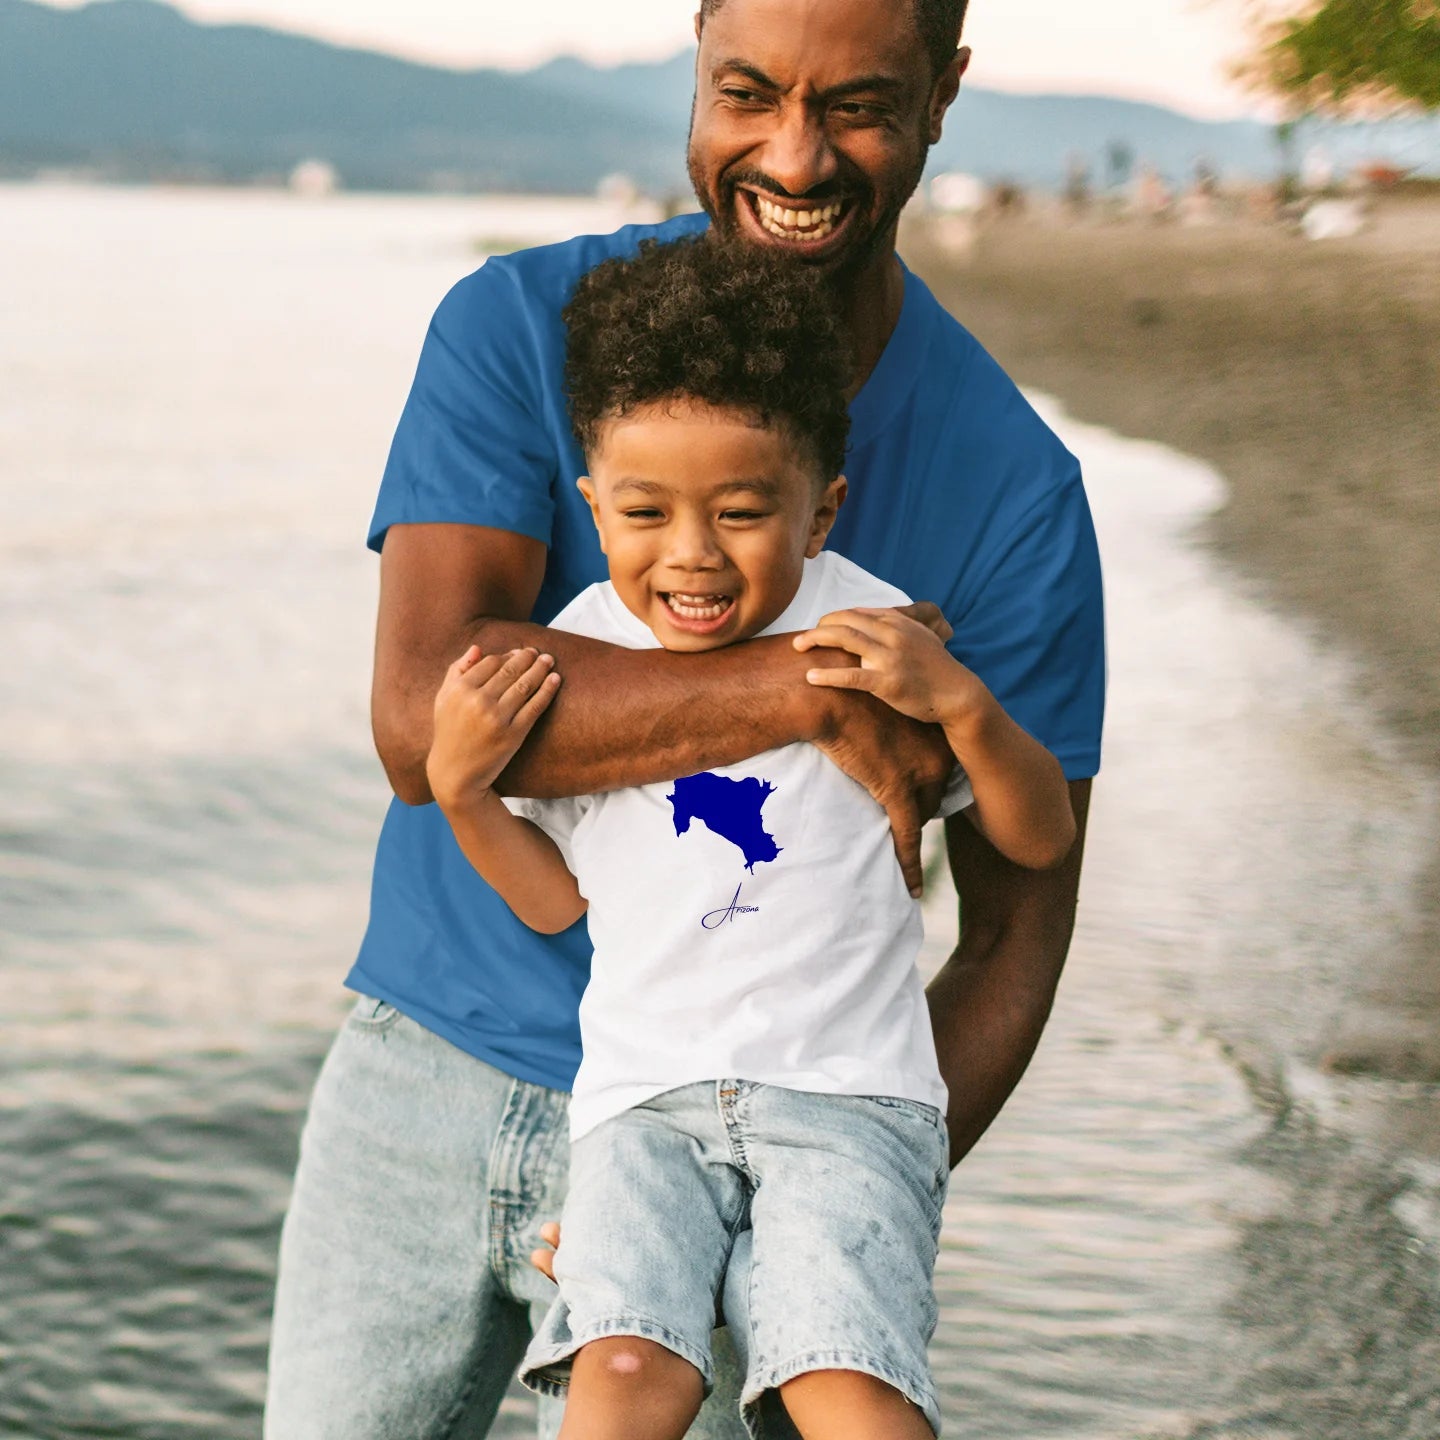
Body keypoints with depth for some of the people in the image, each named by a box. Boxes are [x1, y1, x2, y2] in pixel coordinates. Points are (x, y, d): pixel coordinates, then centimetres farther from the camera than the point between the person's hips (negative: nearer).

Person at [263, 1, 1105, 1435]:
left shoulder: (1013, 492, -9)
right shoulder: (517, 327, -8)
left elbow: (1015, 935, -5)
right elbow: (421, 715, -22)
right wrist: (807, 685, -30)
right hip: (421, 1074, 2)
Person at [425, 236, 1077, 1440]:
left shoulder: (868, 636, 0)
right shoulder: (577, 652, 6)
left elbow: (1040, 841, 5)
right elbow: (557, 898, 13)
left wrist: (959, 701, -12)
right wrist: (461, 786, -4)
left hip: (847, 1088, -1)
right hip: (644, 1092, 2)